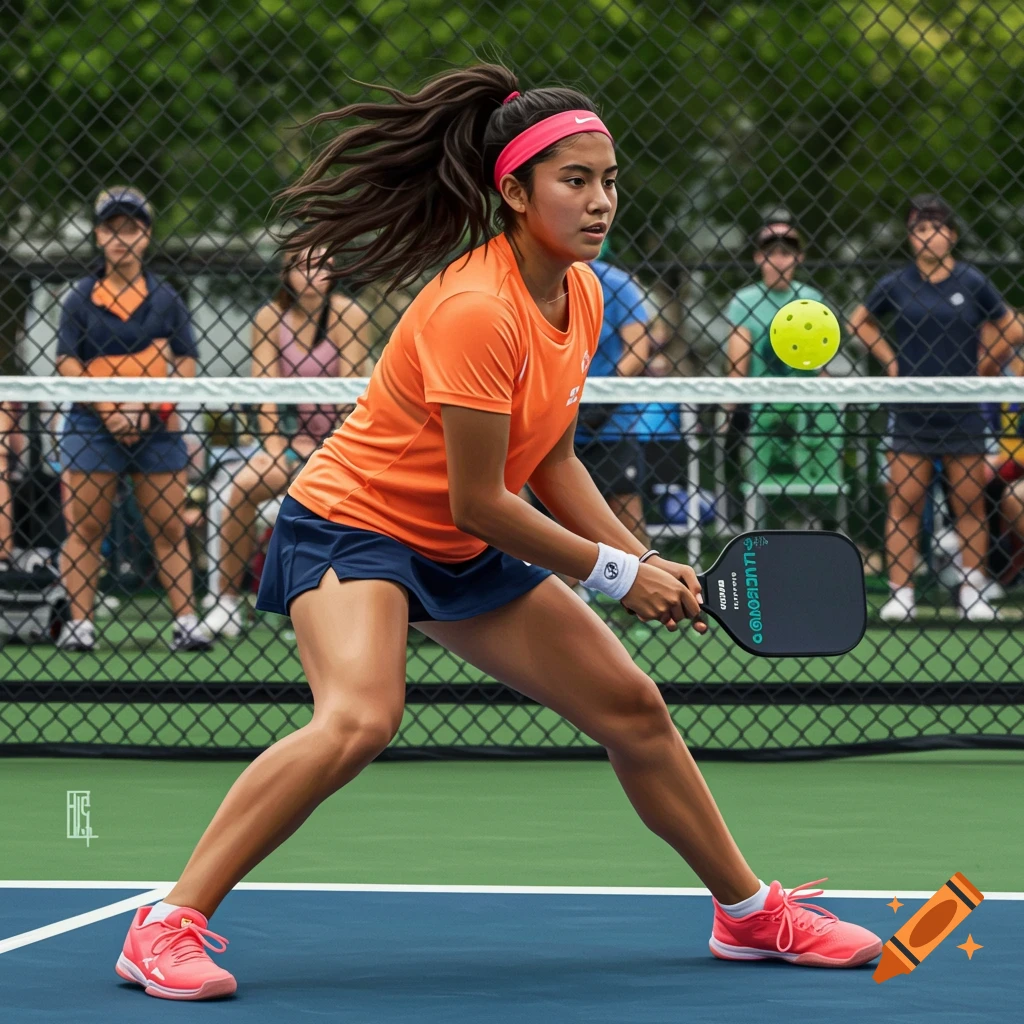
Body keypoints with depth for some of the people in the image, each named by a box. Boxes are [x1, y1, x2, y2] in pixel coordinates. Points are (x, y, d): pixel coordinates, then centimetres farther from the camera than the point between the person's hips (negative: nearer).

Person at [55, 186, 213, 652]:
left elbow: (186, 363, 4)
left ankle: (185, 620, 3)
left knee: (169, 527, 2)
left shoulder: (165, 299, 7)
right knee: (86, 526, -2)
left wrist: (151, 410, -11)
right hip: (92, 425, -1)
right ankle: (79, 622, -1)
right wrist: (108, 410, -15)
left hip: (157, 427, 1)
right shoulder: (80, 298, 4)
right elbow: (67, 363, -2)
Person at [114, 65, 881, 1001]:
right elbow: (477, 503, -24)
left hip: (466, 554, 9)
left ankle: (752, 914, 28)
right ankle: (168, 928, -28)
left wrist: (643, 561, -1)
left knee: (633, 708, 10)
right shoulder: (475, 310, -28)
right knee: (360, 718, -34)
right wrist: (613, 574, -14)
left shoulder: (581, 294, -1)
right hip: (353, 521, -9)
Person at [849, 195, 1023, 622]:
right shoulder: (895, 285, 1)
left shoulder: (973, 283, 0)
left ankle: (974, 596, 11)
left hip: (964, 414, 0)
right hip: (910, 416, 0)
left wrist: (984, 367, 6)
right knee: (903, 505, -1)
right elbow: (859, 321, 17)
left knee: (970, 506, 4)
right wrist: (889, 360, 7)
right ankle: (900, 596, 1)